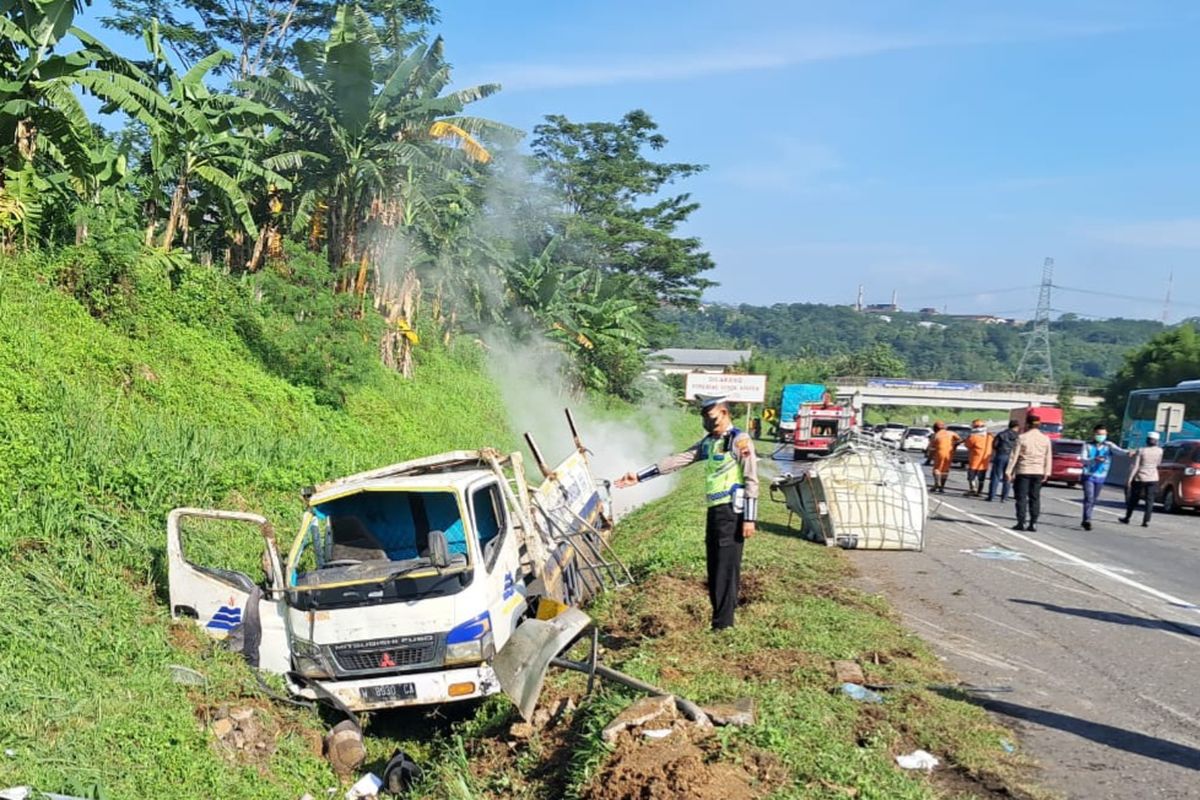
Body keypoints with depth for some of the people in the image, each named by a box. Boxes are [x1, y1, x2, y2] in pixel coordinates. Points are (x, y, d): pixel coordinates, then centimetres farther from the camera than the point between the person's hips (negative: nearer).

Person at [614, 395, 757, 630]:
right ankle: (720, 618, 17)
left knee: (726, 569, -6)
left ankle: (722, 625, -2)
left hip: (731, 513, -8)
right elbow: (677, 460, 13)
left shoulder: (739, 441, -7)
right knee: (714, 569, 10)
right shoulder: (708, 442, 15)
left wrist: (749, 518, -15)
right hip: (714, 511, 8)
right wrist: (639, 477, 9)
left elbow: (751, 481, -10)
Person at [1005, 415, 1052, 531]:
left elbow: (1014, 456, -6)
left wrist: (1009, 471, -2)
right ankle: (1033, 523, 5)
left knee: (1021, 497, 1)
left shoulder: (1022, 438, -7)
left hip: (1023, 471, -3)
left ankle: (1021, 522, -2)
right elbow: (1047, 457, 4)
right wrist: (1046, 473, 10)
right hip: (1038, 472, 3)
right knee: (1035, 498, 7)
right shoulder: (1045, 439, 3)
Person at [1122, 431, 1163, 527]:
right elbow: (1158, 463, 11)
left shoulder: (1141, 450, -10)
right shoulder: (1159, 451, -3)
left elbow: (1135, 466, -12)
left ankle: (1127, 518, 21)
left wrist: (1129, 479, -10)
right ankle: (1146, 521, -4)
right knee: (1150, 500, 3)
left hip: (1140, 478, -1)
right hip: (1153, 478, 1)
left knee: (1134, 499, 11)